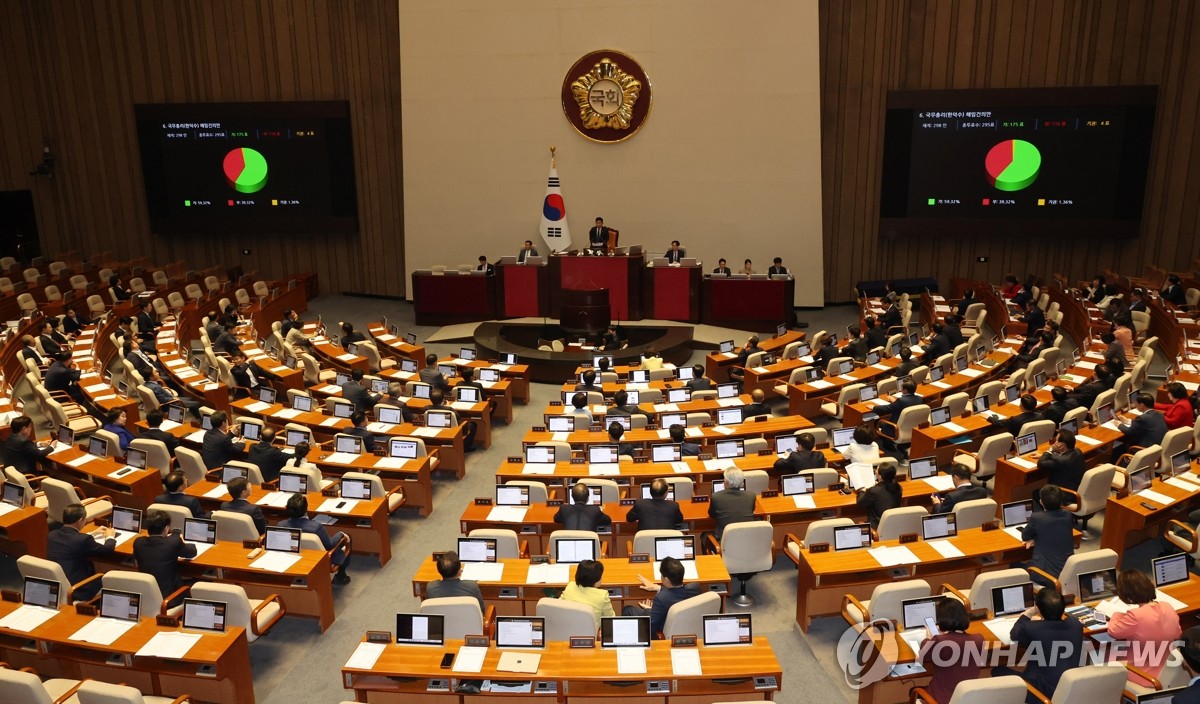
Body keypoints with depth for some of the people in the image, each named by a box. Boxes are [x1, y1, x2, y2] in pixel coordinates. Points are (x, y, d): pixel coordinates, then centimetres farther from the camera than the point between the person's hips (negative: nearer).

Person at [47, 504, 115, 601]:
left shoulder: (52, 535, -2)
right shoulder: (84, 539, -20)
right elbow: (107, 550, -4)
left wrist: (93, 533, 32)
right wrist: (110, 537, 17)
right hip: (77, 593, -7)